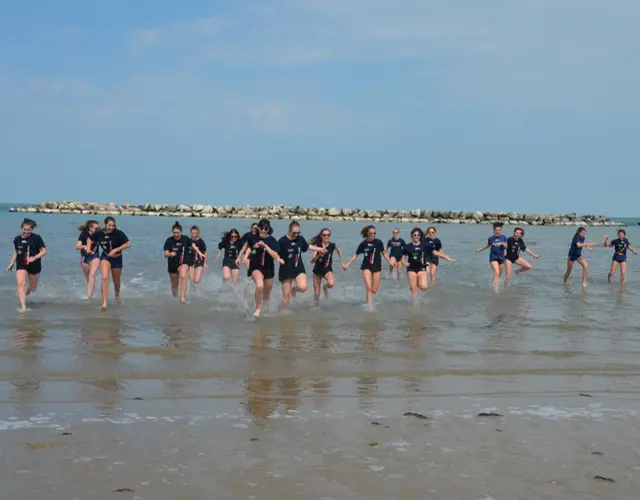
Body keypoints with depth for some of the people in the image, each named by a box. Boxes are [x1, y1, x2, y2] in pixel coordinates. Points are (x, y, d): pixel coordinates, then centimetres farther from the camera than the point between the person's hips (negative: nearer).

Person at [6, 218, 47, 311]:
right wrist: (12, 263, 13)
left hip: (34, 266, -1)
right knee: (20, 283, -22)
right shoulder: (17, 239, 0)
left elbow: (44, 251, -10)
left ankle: (24, 295, 48)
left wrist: (34, 257, -23)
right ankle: (23, 306, -23)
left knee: (33, 288, 13)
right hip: (21, 265, 1)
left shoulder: (36, 238, -12)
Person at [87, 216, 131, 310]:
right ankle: (104, 302, -21)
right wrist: (88, 248, -9)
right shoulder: (99, 233, -13)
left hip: (117, 258, 0)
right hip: (105, 257, 0)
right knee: (105, 278, -22)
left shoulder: (118, 234, -21)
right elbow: (90, 239, 6)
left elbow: (128, 244, -21)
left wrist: (115, 250, -25)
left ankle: (117, 296, 50)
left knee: (116, 281, 17)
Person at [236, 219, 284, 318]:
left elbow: (275, 256, -20)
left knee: (266, 295, 15)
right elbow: (246, 246, 15)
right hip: (255, 267, -2)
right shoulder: (253, 238, -7)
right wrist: (239, 257, 18)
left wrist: (265, 246, -28)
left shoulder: (272, 241, -10)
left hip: (268, 269, 2)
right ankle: (258, 309, -15)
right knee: (260, 286, -32)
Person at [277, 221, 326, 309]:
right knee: (286, 295, 1)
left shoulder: (301, 239, 0)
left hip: (299, 268, 3)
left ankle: (294, 289, 14)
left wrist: (319, 249, 25)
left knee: (303, 287, -21)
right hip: (286, 270, -3)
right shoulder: (282, 241, -14)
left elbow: (307, 246, 20)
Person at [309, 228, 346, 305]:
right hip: (317, 270, 0)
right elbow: (312, 261, -21)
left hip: (327, 269, 0)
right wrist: (319, 255, -38)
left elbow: (339, 251, 14)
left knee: (331, 284, -32)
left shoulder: (333, 246, -11)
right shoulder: (317, 246, -15)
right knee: (316, 294, 4)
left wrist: (342, 262, 14)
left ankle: (325, 287, 5)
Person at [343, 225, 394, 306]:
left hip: (376, 267, 1)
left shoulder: (378, 242, -5)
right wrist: (347, 264, -2)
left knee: (374, 290, 3)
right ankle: (369, 305, -9)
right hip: (366, 267, -1)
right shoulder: (363, 244, -6)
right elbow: (356, 255, 4)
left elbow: (383, 253, 9)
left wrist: (390, 262, 1)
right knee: (369, 287, -17)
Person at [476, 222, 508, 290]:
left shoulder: (503, 237, -1)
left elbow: (506, 247, 5)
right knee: (496, 273, -19)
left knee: (499, 274, 14)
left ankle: (496, 286, 40)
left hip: (501, 257, 3)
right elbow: (487, 246, 16)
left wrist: (503, 244, -16)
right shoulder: (491, 238, -2)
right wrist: (480, 249, 19)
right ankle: (495, 289, -22)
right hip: (493, 257, -3)